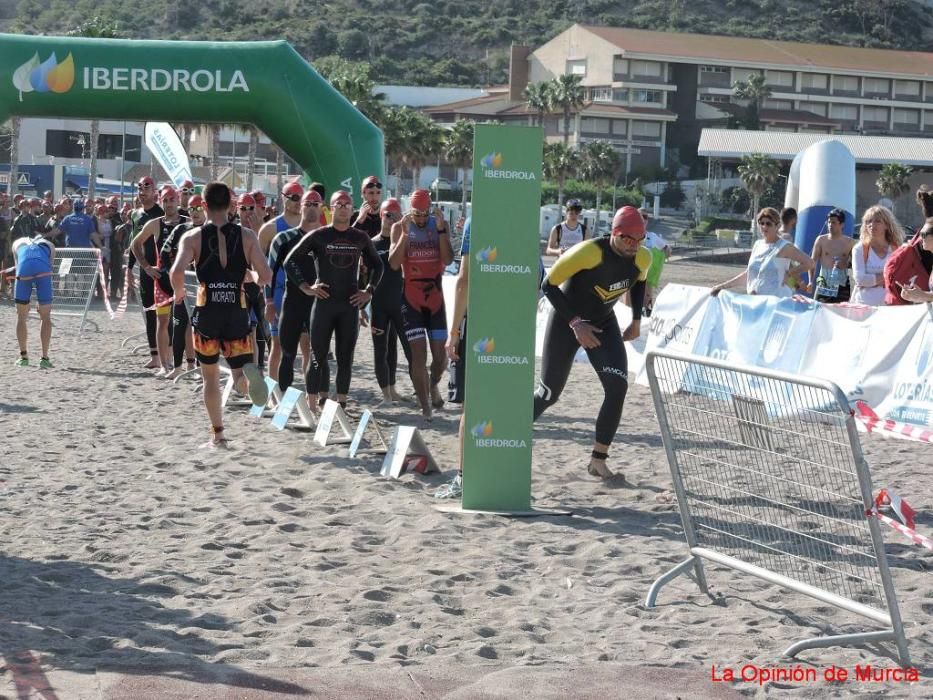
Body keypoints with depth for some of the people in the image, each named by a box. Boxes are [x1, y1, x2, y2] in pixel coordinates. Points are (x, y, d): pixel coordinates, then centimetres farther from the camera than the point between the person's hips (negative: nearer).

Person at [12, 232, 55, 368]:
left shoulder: (18, 243, 38)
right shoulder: (48, 245, 36)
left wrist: (25, 301, 34)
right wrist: (41, 301, 27)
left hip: (24, 269, 0)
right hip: (42, 269, 0)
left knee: (21, 317, 17)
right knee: (45, 317, 9)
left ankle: (23, 357, 22)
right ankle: (44, 358, 4)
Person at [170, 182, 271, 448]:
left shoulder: (193, 237, -2)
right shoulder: (247, 236, 3)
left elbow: (177, 272, -16)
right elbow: (265, 276, -3)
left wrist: (179, 292, 4)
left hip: (206, 313, -1)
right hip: (237, 313, 1)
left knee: (211, 376, 14)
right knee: (241, 375, 7)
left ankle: (218, 434, 14)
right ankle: (250, 374, -30)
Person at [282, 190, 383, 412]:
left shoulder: (361, 238, 8)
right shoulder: (318, 235, -1)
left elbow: (377, 265, 22)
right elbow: (290, 261, 0)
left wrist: (369, 290, 9)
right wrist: (306, 287, -6)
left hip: (350, 304, 3)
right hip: (324, 302, -3)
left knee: (345, 358, 5)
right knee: (318, 356, -2)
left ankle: (341, 404, 13)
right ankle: (311, 406, 2)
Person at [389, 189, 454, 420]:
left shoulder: (440, 225, 1)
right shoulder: (400, 228, -2)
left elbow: (448, 259, -11)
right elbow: (393, 263, -12)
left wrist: (440, 229, -20)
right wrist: (405, 234, -21)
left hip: (435, 297, 2)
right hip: (411, 299, -2)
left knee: (440, 354, 4)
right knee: (418, 354, -7)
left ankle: (433, 385, 35)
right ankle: (425, 407, -1)